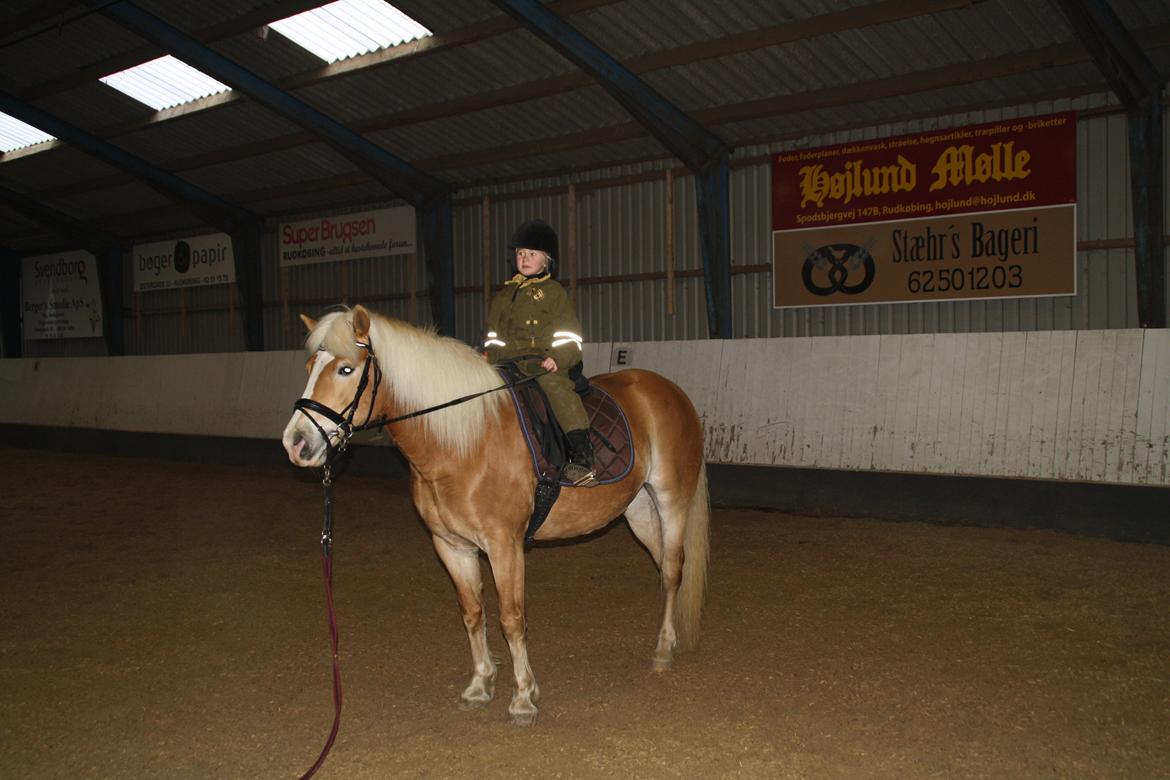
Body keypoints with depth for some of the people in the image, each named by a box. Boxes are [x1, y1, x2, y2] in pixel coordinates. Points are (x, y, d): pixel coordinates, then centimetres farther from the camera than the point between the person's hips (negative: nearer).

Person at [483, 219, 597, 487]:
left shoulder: (554, 292, 10)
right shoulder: (503, 296, 23)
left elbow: (568, 338, 2)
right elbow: (494, 336, 25)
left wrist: (558, 358, -16)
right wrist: (490, 357, 6)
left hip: (546, 364, -5)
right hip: (508, 364, 5)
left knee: (557, 387, -33)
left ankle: (582, 458, -35)